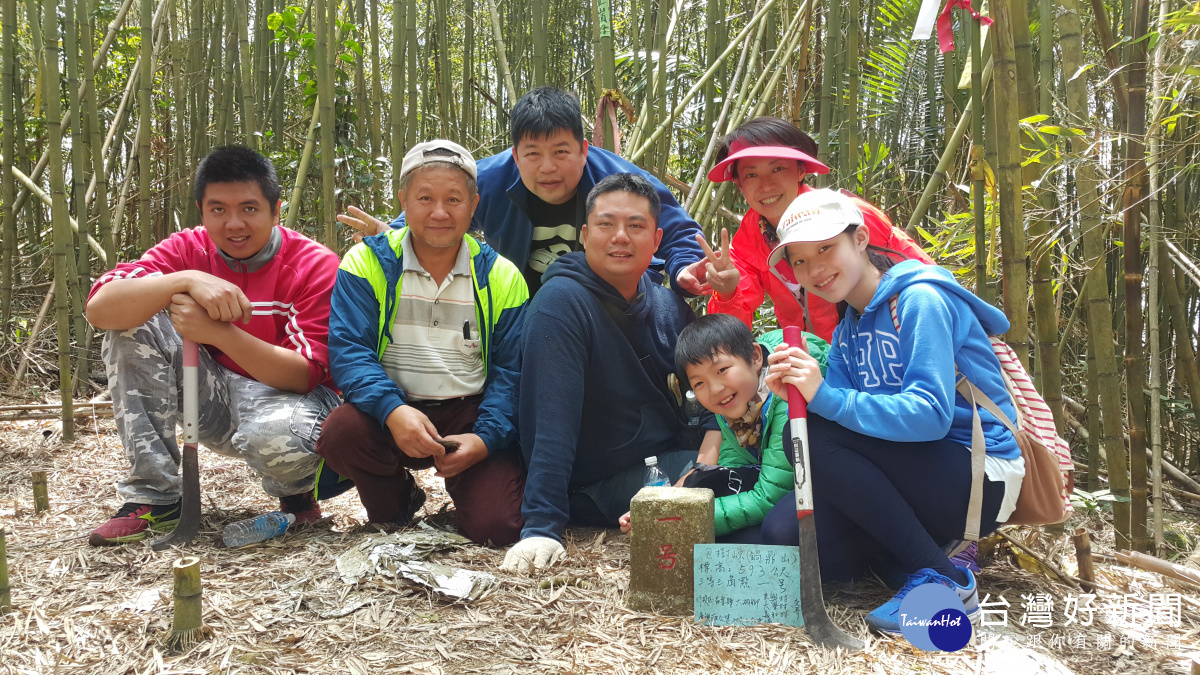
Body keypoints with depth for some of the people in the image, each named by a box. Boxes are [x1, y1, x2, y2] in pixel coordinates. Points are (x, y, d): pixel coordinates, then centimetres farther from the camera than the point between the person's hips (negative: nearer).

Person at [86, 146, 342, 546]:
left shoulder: (316, 265, -14)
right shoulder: (188, 250, -3)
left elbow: (305, 375, -22)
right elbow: (99, 308, -18)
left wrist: (218, 332, -35)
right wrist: (185, 280, -35)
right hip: (213, 406, 5)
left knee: (279, 437, -40)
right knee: (133, 323, -15)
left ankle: (295, 492, 2)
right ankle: (152, 497, -10)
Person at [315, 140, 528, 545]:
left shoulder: (501, 277, 2)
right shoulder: (367, 262, -1)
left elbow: (511, 371, 1)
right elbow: (348, 349, -10)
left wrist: (486, 439, -16)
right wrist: (392, 409, -29)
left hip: (470, 415, 0)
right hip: (393, 416, 1)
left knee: (498, 526, -20)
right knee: (340, 432, -31)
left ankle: (461, 484, 19)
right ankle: (393, 504, 3)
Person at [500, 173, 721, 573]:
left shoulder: (669, 304, 6)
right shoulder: (561, 303, -16)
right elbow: (552, 421, -24)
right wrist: (542, 528, -31)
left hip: (670, 459, 8)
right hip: (599, 483, -8)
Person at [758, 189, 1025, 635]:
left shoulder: (920, 300, -13)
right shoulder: (847, 334, 13)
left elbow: (931, 414, -24)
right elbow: (840, 410, 2)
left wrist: (823, 397, -30)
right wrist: (795, 392, -18)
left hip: (980, 480, -7)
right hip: (919, 477, 7)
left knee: (813, 436, -25)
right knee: (782, 531, -13)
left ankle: (943, 582, -17)